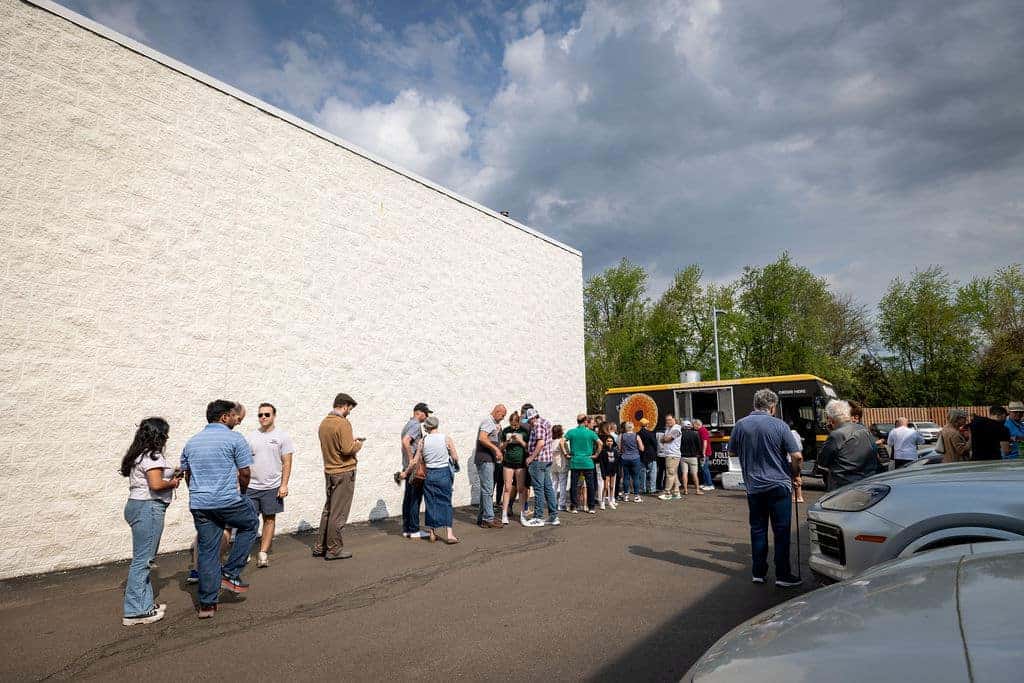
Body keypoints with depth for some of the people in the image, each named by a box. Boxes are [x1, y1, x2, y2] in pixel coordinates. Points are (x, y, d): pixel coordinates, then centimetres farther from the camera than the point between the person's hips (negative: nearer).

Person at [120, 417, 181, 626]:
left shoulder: (139, 455, 16)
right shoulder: (152, 456, -15)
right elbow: (156, 485, -24)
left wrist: (170, 476, 12)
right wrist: (172, 483, -6)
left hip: (135, 505, 10)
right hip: (148, 509, -10)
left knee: (143, 559, 15)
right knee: (142, 560, -4)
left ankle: (143, 604, 24)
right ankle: (134, 612, 2)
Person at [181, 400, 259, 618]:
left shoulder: (191, 442, 13)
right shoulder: (234, 439, -7)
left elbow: (187, 475, 19)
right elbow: (245, 472, -8)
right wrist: (242, 492, 10)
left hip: (198, 504, 6)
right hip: (228, 501, -6)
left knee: (206, 551, 11)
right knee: (250, 524, 21)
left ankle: (207, 604, 16)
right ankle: (231, 573, 15)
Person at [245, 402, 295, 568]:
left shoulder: (282, 436, -1)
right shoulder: (251, 436, 5)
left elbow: (287, 463, -3)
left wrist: (284, 485, -9)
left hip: (272, 487, -1)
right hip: (251, 486, 2)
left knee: (269, 519, 5)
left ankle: (263, 553, 14)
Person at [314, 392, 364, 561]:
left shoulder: (324, 423, 8)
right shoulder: (343, 423, -18)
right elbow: (348, 450, -23)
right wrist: (358, 444, -4)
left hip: (329, 471, 8)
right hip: (344, 472, -8)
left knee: (328, 509, 17)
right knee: (339, 513, 1)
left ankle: (320, 546, 22)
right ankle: (334, 549, 8)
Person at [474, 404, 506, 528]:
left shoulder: (494, 423, 21)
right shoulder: (488, 422, -11)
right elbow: (482, 438, -25)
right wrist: (496, 449, -26)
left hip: (489, 460, 11)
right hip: (484, 459, -11)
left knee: (486, 489, 13)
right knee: (488, 489, -9)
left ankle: (481, 518, 18)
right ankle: (488, 519, -7)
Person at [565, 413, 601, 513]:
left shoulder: (571, 432, 1)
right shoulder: (590, 432, -1)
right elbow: (600, 443, -10)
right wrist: (596, 455, 0)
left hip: (574, 462, 1)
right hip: (587, 462, -1)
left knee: (574, 485, 7)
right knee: (590, 485, 8)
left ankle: (574, 507, 9)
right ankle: (591, 507, 11)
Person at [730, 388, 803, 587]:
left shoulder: (740, 425, -2)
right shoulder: (779, 425, -11)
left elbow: (733, 451, 12)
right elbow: (797, 457, -12)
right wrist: (794, 474, 6)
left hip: (753, 487, 3)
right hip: (778, 485, -3)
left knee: (757, 530, 12)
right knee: (781, 531, 4)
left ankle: (758, 572, 17)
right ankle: (782, 575, 8)